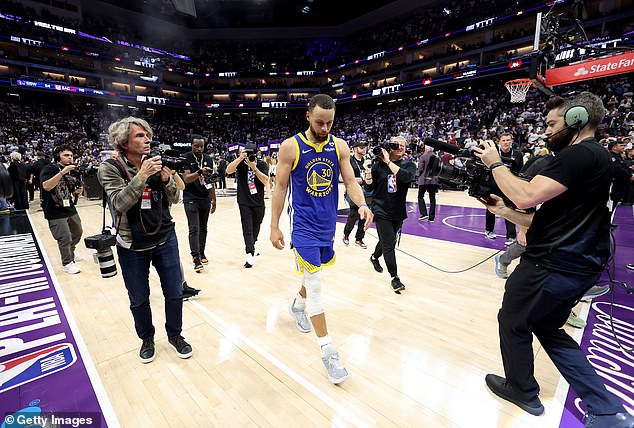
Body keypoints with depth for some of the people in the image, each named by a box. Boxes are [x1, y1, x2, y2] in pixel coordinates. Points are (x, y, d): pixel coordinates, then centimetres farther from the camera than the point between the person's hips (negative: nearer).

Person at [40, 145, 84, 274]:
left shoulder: (71, 171, 11)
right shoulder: (49, 169, -11)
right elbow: (46, 186, -29)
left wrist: (78, 191, -4)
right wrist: (62, 172, -33)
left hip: (70, 208, 8)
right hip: (55, 212, -8)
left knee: (78, 232, 21)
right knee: (65, 238, -6)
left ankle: (71, 252, 47)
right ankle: (67, 263, 12)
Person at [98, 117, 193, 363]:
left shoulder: (156, 163, -1)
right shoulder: (110, 168, -9)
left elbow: (175, 199, -1)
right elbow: (119, 204, -21)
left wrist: (166, 179, -19)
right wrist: (141, 177, -30)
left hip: (165, 240, 2)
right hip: (132, 247, -2)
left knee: (174, 292, 9)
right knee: (138, 299, 13)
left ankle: (175, 335, 31)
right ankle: (147, 339, 38)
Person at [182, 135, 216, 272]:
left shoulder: (209, 159, 6)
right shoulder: (186, 158, -8)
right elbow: (186, 179, -20)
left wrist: (214, 200, 11)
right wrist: (199, 172, -39)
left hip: (205, 198, 5)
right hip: (191, 198, -4)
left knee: (203, 229, 12)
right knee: (194, 229, -9)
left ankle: (201, 253, 25)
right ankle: (196, 259, -6)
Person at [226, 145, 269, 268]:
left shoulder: (262, 164, -2)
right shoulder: (241, 162, -2)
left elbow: (265, 181, -14)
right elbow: (228, 170, -19)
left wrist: (254, 168, -23)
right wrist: (240, 157, -27)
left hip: (258, 202, 2)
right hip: (244, 202, -2)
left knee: (256, 227, 16)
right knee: (247, 227, -9)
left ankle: (251, 246, 40)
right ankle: (250, 254, -10)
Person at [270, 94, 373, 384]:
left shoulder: (340, 146, 0)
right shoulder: (290, 146, -10)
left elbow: (350, 180, -2)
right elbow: (280, 188, -5)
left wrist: (362, 204, -23)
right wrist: (274, 226, -5)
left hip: (327, 222, 5)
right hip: (303, 225, -5)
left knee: (314, 271, 21)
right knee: (315, 284, -5)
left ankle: (297, 306, 51)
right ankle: (328, 351, 6)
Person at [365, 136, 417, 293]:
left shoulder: (408, 164, -1)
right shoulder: (379, 164, -5)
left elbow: (408, 176, -26)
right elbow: (369, 188, 0)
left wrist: (389, 162, -24)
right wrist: (368, 176, -19)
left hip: (398, 211, 3)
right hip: (381, 210, -3)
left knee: (387, 241, 20)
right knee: (389, 245, -7)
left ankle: (374, 257, 49)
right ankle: (395, 278, 4)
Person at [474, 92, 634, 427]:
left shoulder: (579, 154, -16)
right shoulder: (591, 158, 17)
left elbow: (526, 196, -26)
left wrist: (495, 164, -12)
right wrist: (504, 212, 9)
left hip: (554, 265, -10)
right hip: (578, 264, 10)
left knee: (513, 322, 12)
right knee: (547, 327, 23)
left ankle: (522, 390, 34)